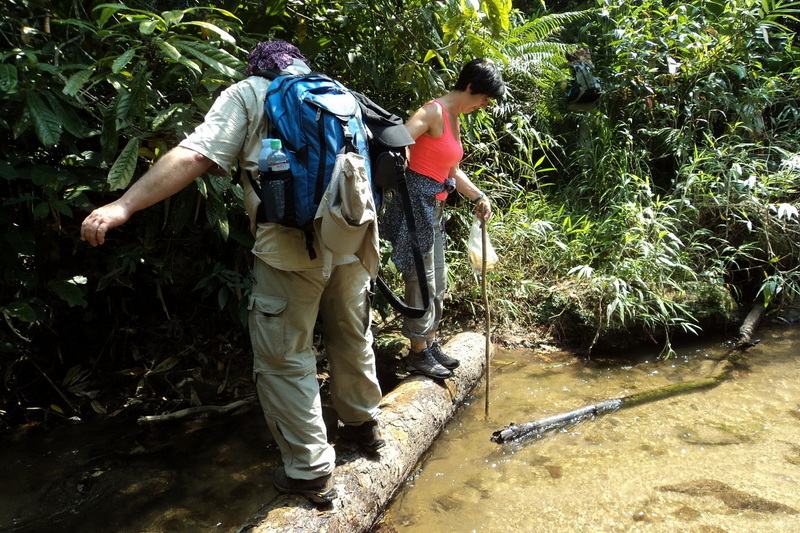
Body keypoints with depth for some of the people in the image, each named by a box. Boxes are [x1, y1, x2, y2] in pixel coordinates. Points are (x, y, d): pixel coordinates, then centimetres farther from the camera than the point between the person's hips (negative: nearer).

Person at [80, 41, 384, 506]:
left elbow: (195, 155, -9)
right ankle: (364, 423, 41)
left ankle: (311, 471, 14)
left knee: (284, 360, 6)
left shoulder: (248, 93, 5)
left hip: (291, 247, -5)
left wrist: (124, 205, -10)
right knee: (352, 339, 22)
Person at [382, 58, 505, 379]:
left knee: (437, 282, 16)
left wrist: (478, 197, 19)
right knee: (421, 279, -2)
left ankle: (430, 344, 29)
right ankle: (418, 354, 11)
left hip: (433, 207, 10)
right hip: (416, 201, -10)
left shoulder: (454, 119, 16)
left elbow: (452, 171, 23)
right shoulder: (435, 112, -13)